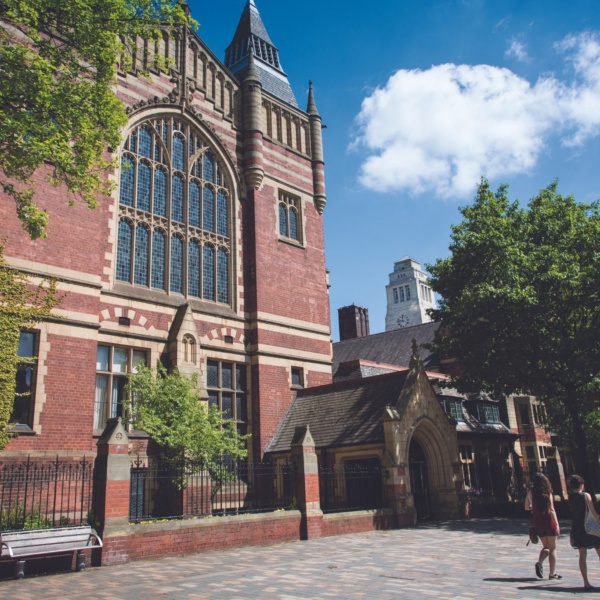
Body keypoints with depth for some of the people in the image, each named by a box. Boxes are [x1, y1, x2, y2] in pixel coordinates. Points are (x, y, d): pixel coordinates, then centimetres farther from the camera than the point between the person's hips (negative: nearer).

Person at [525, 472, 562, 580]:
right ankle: (552, 573, 8)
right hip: (548, 521, -4)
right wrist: (557, 524, -14)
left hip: (537, 521, 4)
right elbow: (551, 510, -15)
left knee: (546, 546, 17)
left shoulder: (530, 492, 0)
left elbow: (527, 507, 8)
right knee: (552, 548, 8)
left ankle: (539, 562, -8)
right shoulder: (547, 493, -10)